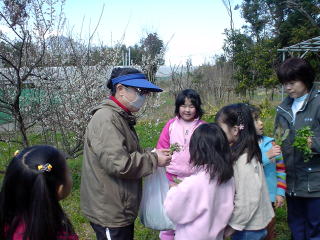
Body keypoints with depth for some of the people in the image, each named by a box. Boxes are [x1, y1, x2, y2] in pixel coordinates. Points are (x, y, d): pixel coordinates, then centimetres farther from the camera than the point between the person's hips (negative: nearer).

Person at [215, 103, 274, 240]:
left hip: (248, 229, -7)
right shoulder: (238, 152, 0)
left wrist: (232, 226, -14)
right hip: (246, 223, 7)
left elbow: (248, 200, -24)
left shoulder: (244, 160, -25)